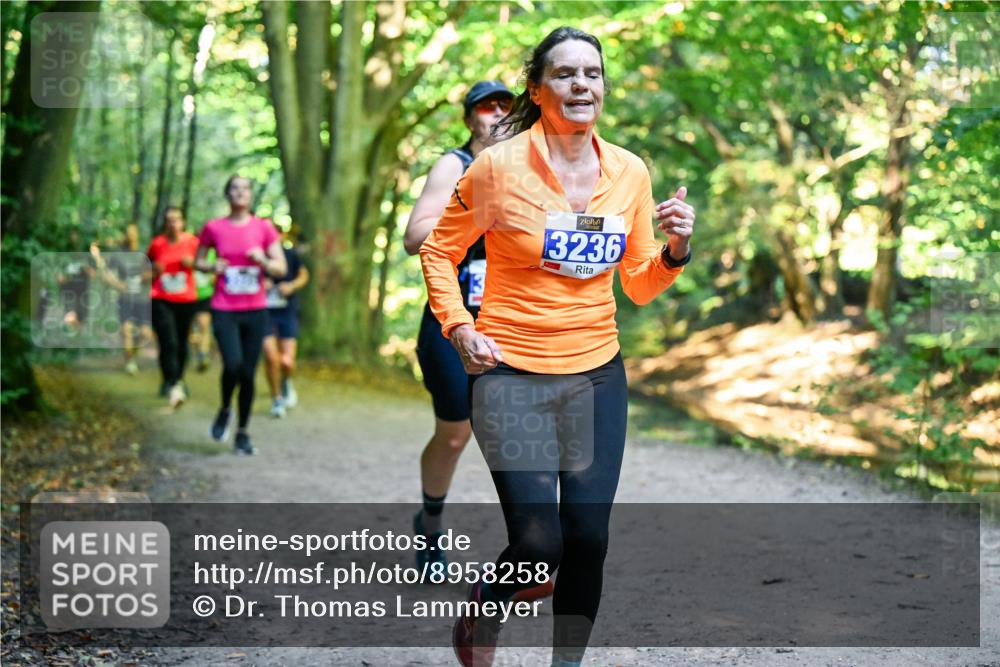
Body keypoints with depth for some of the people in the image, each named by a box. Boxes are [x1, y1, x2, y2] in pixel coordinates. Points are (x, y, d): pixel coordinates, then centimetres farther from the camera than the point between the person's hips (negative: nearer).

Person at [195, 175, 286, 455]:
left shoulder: (264, 228, 2)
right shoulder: (213, 228, 1)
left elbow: (281, 268, 3)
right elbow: (198, 261, 13)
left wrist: (263, 260, -17)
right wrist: (212, 266, -8)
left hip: (255, 311, 2)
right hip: (224, 310, -2)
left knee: (248, 373, 3)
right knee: (233, 364, -20)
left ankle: (242, 433, 16)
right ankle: (224, 411, 10)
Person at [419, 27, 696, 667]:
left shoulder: (630, 172, 3)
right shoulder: (499, 166, -9)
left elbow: (640, 285, 12)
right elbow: (439, 253, 4)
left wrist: (676, 249, -8)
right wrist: (461, 329, -8)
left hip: (599, 377, 4)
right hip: (513, 378, -4)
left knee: (588, 540, 4)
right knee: (538, 545, -9)